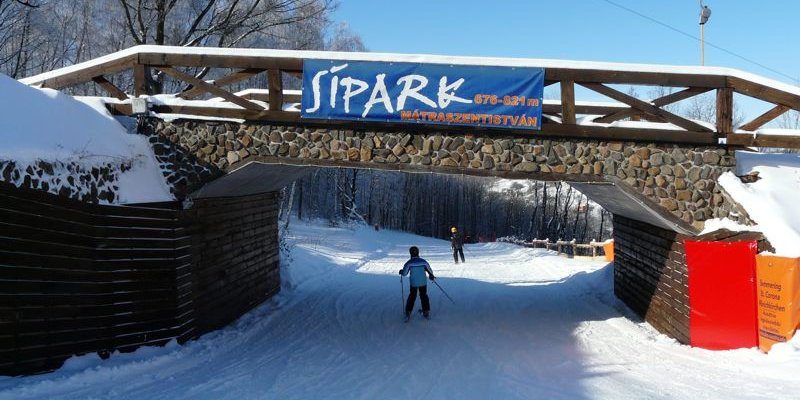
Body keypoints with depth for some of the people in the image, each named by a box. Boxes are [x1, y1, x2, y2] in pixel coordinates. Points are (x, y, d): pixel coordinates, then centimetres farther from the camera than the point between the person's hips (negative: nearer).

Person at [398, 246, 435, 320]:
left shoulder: (409, 263, -13)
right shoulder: (423, 261, -7)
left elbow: (404, 273, -8)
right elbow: (430, 270, 2)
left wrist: (401, 272, 16)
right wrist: (431, 276, 24)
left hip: (413, 283, -1)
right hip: (423, 283, 1)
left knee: (412, 296, 14)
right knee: (424, 296, 18)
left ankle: (408, 313, 10)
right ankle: (426, 312, 21)